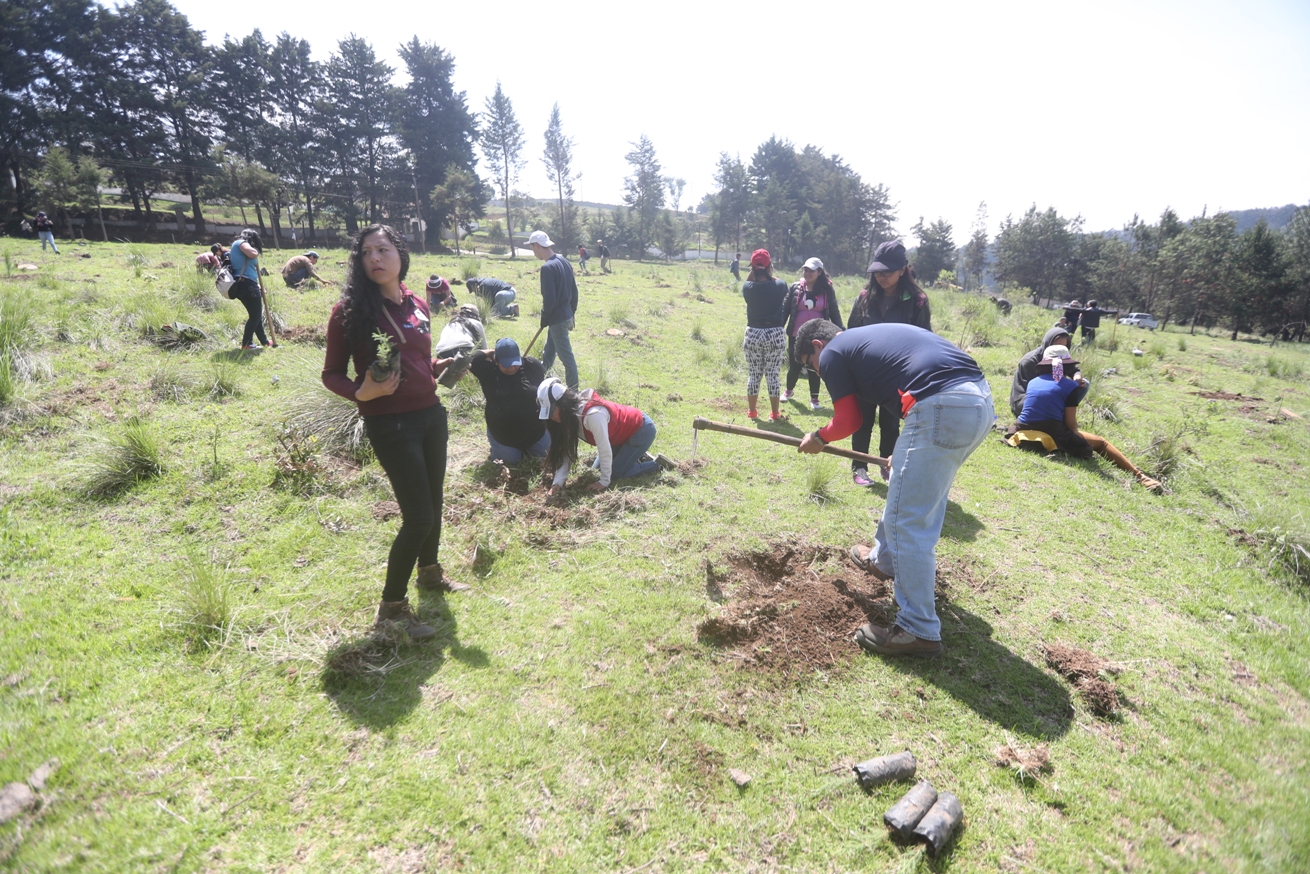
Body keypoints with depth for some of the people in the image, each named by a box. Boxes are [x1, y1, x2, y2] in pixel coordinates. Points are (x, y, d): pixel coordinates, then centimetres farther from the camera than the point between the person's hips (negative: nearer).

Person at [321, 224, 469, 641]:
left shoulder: (417, 305, 8)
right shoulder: (351, 309, -9)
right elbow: (331, 374, -6)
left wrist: (440, 366, 1)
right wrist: (361, 392, -25)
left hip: (430, 414, 7)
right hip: (389, 423, -6)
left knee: (433, 502, 19)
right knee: (418, 516, -7)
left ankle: (430, 572, 44)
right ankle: (392, 607, 12)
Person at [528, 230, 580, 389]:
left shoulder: (548, 268, -20)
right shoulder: (564, 262, 7)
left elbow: (549, 299, -22)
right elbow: (574, 291, 13)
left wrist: (544, 319, -8)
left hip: (557, 320, -10)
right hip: (566, 315, 10)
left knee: (566, 357, -1)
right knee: (548, 353, 23)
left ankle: (573, 392, 8)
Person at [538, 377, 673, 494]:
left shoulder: (592, 414, -37)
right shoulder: (570, 415, -10)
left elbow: (604, 450, -31)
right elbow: (566, 451, -9)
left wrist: (604, 482, -21)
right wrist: (557, 482, -19)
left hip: (641, 430, -9)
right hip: (624, 432, 9)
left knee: (616, 473, -9)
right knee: (598, 467, 11)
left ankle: (657, 463, 5)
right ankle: (638, 457, 21)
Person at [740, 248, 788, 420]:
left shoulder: (748, 287, -7)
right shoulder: (779, 285, -6)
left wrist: (752, 272, 7)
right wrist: (770, 274, 13)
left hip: (753, 334, 1)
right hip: (776, 334, 0)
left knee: (753, 375, 11)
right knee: (773, 375, 6)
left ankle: (752, 411, 18)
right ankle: (775, 412, 13)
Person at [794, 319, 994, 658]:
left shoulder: (832, 353, 5)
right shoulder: (868, 337, 29)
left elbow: (847, 423, 8)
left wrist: (819, 438, 30)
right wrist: (907, 454, 46)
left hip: (942, 409, -10)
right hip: (981, 400, 10)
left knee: (908, 521, 0)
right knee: (919, 497, 28)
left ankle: (918, 631, 7)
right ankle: (885, 559, 49)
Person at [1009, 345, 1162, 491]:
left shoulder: (1032, 382, 11)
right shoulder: (1070, 386, 1)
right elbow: (1071, 424, -2)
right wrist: (1074, 440, 20)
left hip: (1025, 433, 4)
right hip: (1053, 435, -4)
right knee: (1101, 443, 19)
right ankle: (1139, 475, 14)